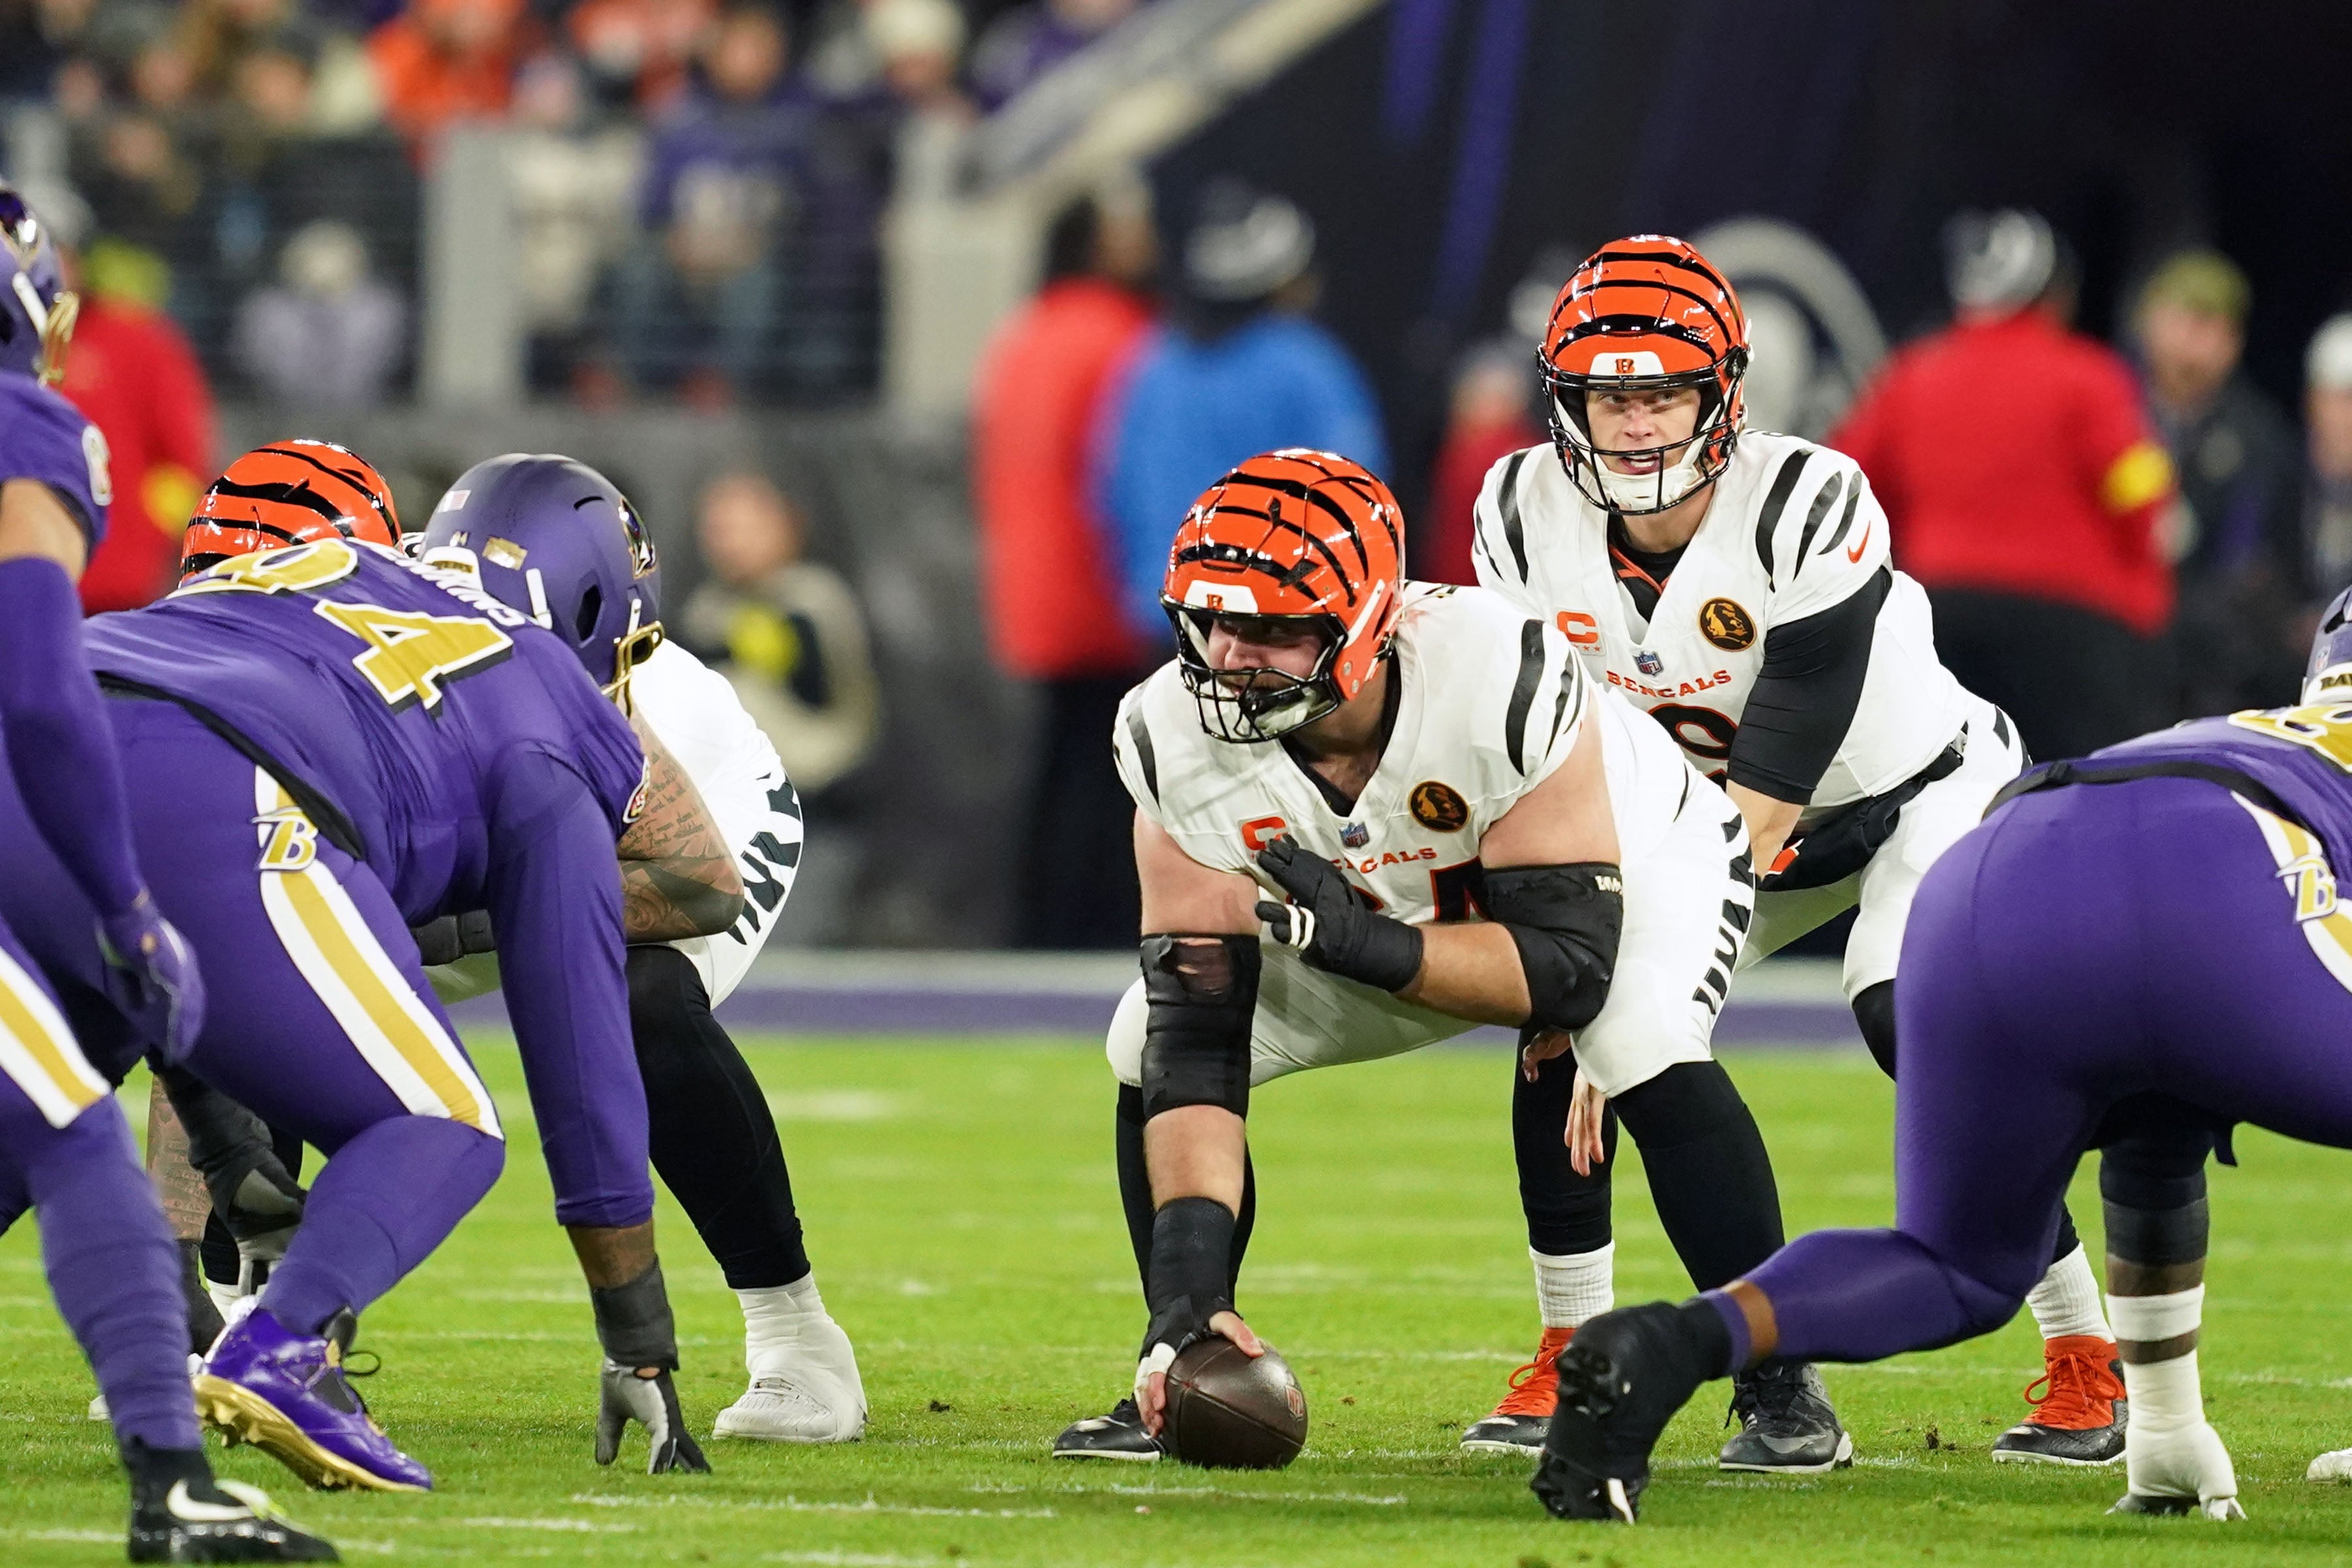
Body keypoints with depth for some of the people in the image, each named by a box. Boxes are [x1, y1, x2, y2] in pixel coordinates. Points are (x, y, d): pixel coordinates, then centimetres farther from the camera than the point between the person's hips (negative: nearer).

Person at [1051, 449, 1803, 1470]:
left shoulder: (1501, 680, -41)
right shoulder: (1180, 738, -30)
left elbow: (1573, 959, -37)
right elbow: (1197, 1038, -29)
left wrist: (1365, 947, -51)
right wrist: (1188, 1283, -39)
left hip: (1636, 859, -4)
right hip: (1383, 908, 4)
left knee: (1644, 1050, -35)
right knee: (1148, 1048, -11)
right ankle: (1176, 1382, 6)